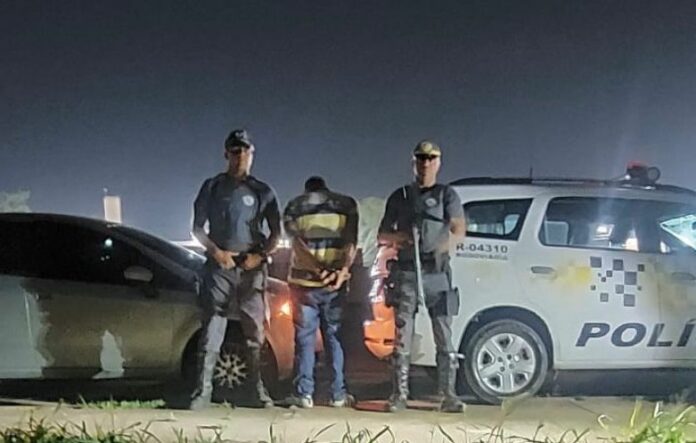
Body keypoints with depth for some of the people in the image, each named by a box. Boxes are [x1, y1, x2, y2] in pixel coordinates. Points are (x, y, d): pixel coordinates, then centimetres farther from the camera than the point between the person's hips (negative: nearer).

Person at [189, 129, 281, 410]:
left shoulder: (261, 192, 11)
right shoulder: (213, 187, 10)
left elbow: (275, 232, 12)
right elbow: (198, 228, 8)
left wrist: (260, 255, -5)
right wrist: (216, 252, -8)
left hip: (252, 268, 1)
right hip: (219, 266, -1)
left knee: (255, 333, 3)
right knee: (212, 331, -8)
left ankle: (258, 392, 8)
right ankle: (203, 391, -11)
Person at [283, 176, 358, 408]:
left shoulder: (294, 206, 9)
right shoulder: (346, 204, 10)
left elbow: (298, 243, -6)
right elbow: (351, 241, -4)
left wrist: (318, 270, -14)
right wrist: (343, 270, -14)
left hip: (304, 280, -1)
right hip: (336, 282, 1)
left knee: (304, 338, 2)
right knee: (335, 337, 7)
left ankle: (304, 394, -3)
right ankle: (338, 394, 4)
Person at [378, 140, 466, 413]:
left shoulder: (447, 195, 10)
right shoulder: (400, 197, 16)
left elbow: (459, 230, -4)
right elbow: (382, 236, 17)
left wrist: (443, 245, -24)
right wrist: (398, 237, -6)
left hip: (437, 275, -1)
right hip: (405, 274, 1)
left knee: (444, 338, -2)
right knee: (402, 337, -1)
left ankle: (448, 396, 1)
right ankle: (399, 395, 2)